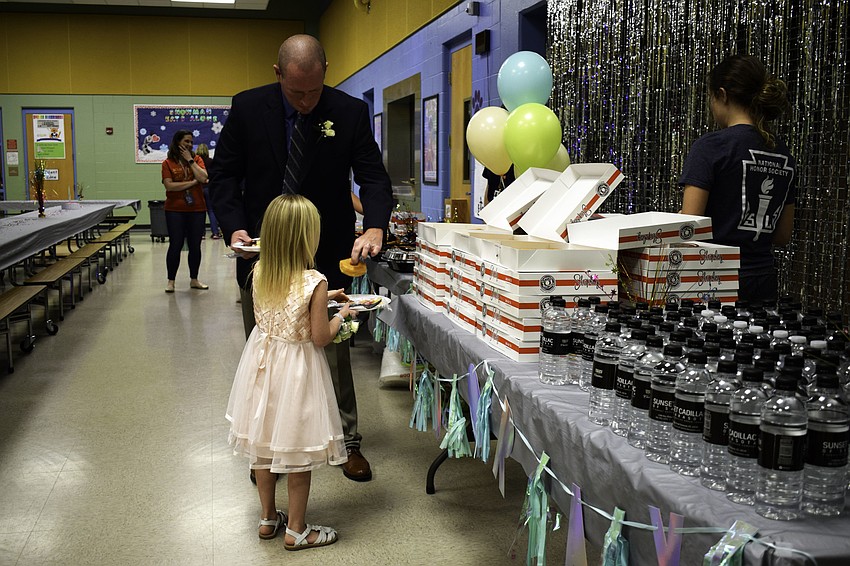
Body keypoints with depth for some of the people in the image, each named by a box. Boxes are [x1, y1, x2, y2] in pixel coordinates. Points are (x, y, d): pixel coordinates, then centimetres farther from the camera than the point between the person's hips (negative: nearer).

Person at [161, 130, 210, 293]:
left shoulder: (197, 160, 7)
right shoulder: (168, 163, 0)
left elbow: (203, 178, -9)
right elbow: (169, 185, -12)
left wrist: (190, 160, -8)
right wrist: (193, 182, -11)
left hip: (197, 209, 2)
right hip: (175, 210, -2)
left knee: (195, 246, 8)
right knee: (175, 245, 0)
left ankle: (194, 280, 20)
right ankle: (171, 281, 10)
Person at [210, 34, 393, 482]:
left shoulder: (350, 112, -7)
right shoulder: (248, 108, -6)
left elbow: (373, 176, -8)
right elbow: (224, 175, 0)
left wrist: (374, 227, -27)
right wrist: (234, 227, -16)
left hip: (328, 256, -1)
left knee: (334, 352, 8)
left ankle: (348, 442, 25)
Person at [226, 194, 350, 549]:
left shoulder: (259, 273, -6)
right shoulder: (314, 282, -23)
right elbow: (320, 338, -18)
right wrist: (341, 314, 0)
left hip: (263, 360, 6)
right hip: (297, 368, -6)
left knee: (264, 441, 20)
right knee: (298, 453, 10)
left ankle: (268, 518, 36)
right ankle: (296, 530, 23)